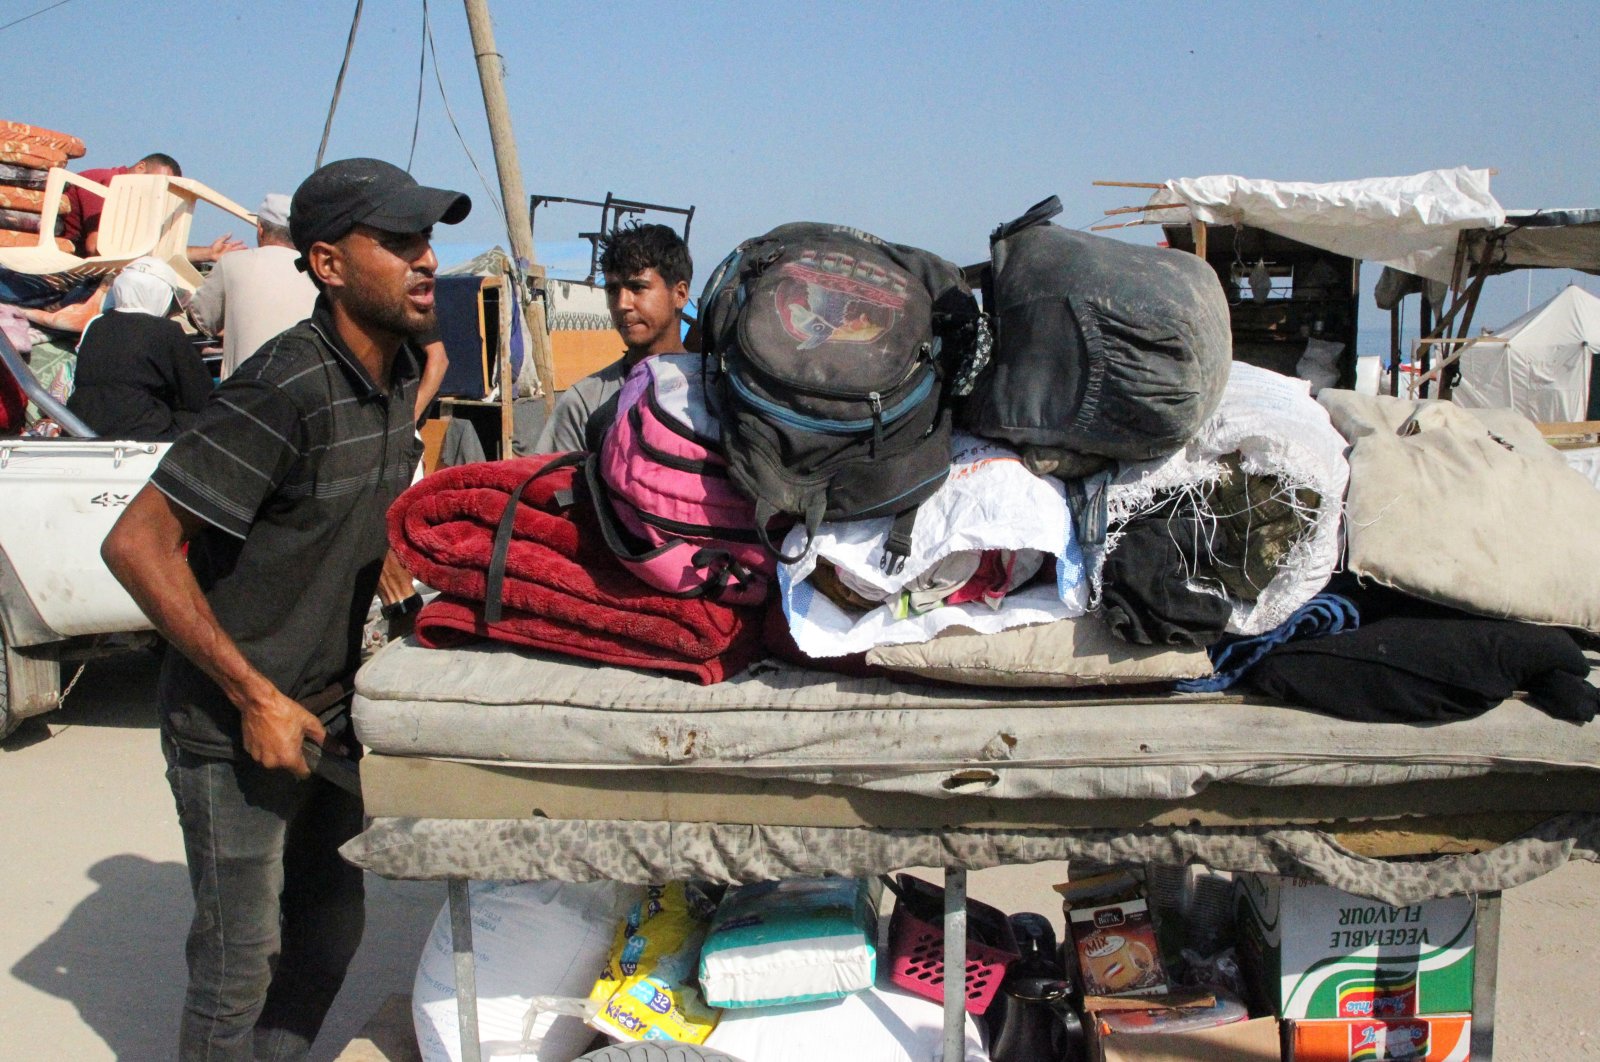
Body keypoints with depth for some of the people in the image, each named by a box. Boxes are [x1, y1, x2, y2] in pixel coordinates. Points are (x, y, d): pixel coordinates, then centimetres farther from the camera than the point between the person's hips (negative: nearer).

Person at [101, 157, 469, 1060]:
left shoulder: (400, 374, 1)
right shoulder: (284, 390, -26)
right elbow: (138, 545, -26)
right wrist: (255, 698, -24)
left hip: (326, 710, 8)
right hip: (234, 726, -8)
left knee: (330, 932, 19)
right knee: (242, 960, 4)